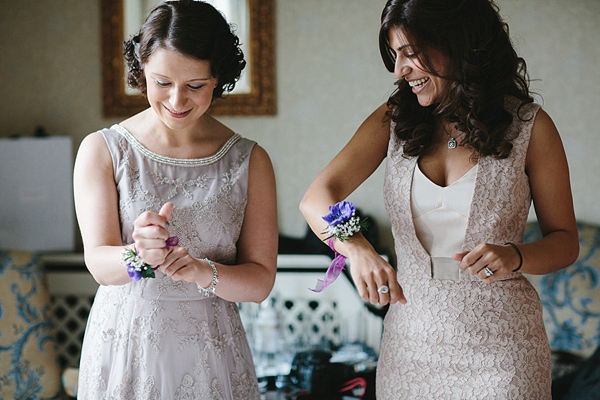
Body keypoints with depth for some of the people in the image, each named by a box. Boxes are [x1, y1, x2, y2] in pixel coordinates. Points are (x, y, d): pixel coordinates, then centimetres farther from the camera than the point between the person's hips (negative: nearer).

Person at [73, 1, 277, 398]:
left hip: (210, 353, 1)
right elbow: (99, 263, -13)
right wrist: (139, 258, -34)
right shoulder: (102, 150, -5)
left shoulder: (249, 161, -2)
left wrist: (202, 271, -24)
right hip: (124, 347, -1)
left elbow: (260, 281, -5)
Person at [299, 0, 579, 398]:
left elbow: (565, 241, 1)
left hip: (498, 347, -2)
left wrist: (514, 256, -21)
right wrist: (358, 248, -31)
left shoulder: (529, 126, -5)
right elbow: (317, 198, -10)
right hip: (411, 339, 3)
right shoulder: (393, 121, 2)